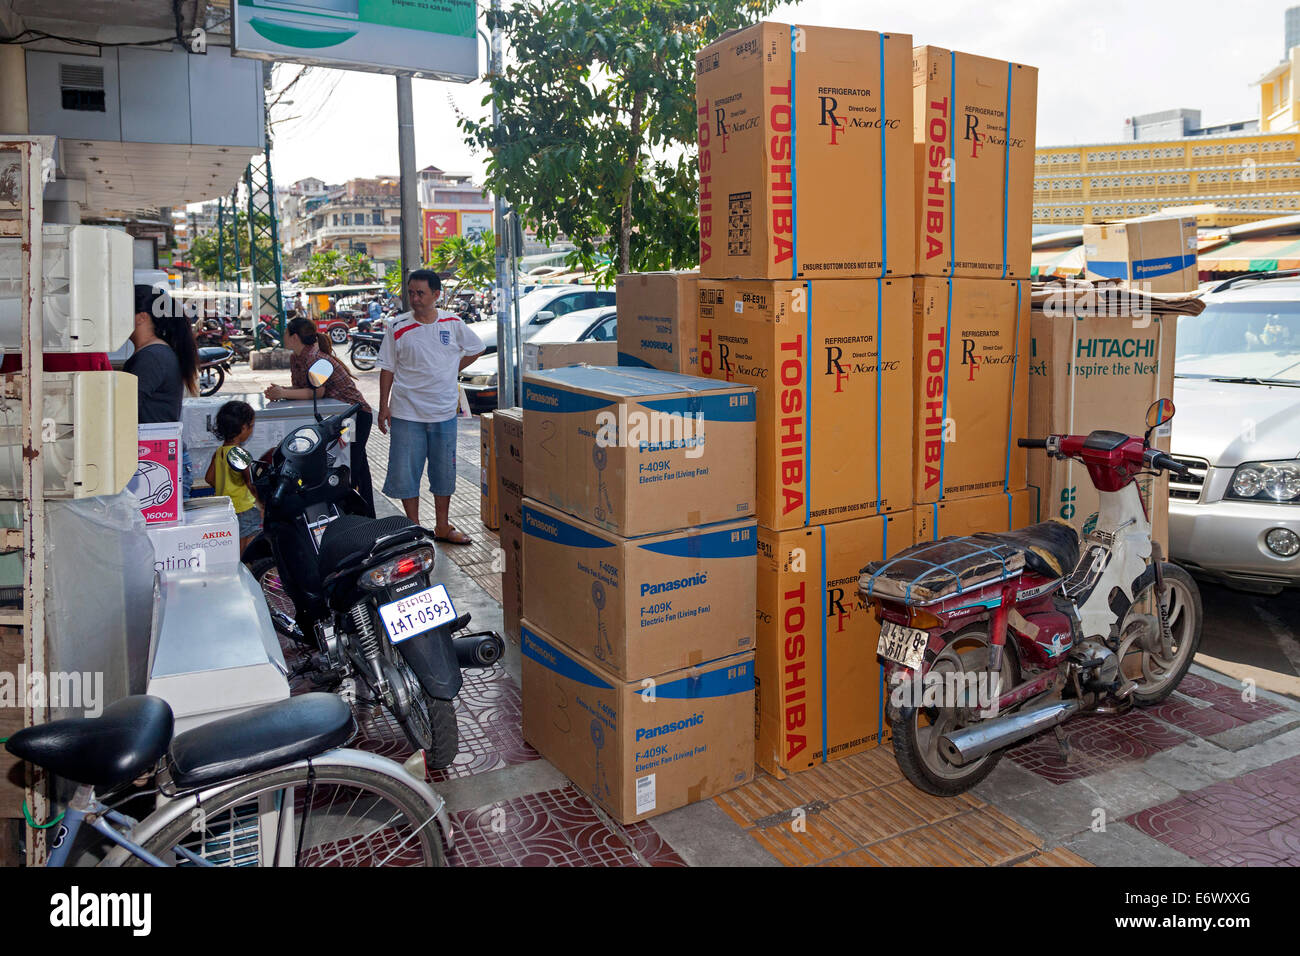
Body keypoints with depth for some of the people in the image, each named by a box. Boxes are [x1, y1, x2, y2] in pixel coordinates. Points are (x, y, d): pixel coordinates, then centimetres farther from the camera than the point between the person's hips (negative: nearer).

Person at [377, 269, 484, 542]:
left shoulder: (452, 323, 0)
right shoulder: (398, 327, -4)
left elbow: (475, 348, 16)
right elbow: (387, 369, 1)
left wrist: (451, 370, 7)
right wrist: (384, 407, -3)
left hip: (444, 412, 2)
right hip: (407, 414, -2)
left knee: (444, 472, 11)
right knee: (405, 473, 1)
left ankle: (442, 526, 25)